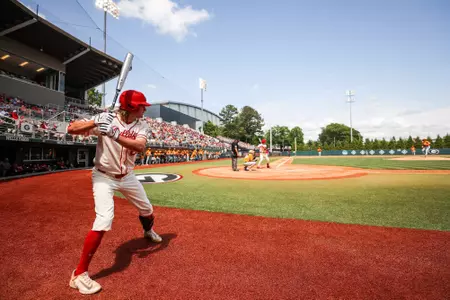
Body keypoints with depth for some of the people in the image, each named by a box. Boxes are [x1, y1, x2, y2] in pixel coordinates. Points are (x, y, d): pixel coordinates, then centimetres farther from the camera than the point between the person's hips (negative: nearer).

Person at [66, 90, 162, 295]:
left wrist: (114, 134, -40)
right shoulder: (107, 119, -19)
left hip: (127, 177, 5)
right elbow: (71, 129, -22)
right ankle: (79, 274, -1)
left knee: (147, 209, 18)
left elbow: (140, 146, -29)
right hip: (104, 177, -5)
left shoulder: (142, 125, -10)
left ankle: (148, 231, 53)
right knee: (103, 220, -19)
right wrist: (95, 122, -38)